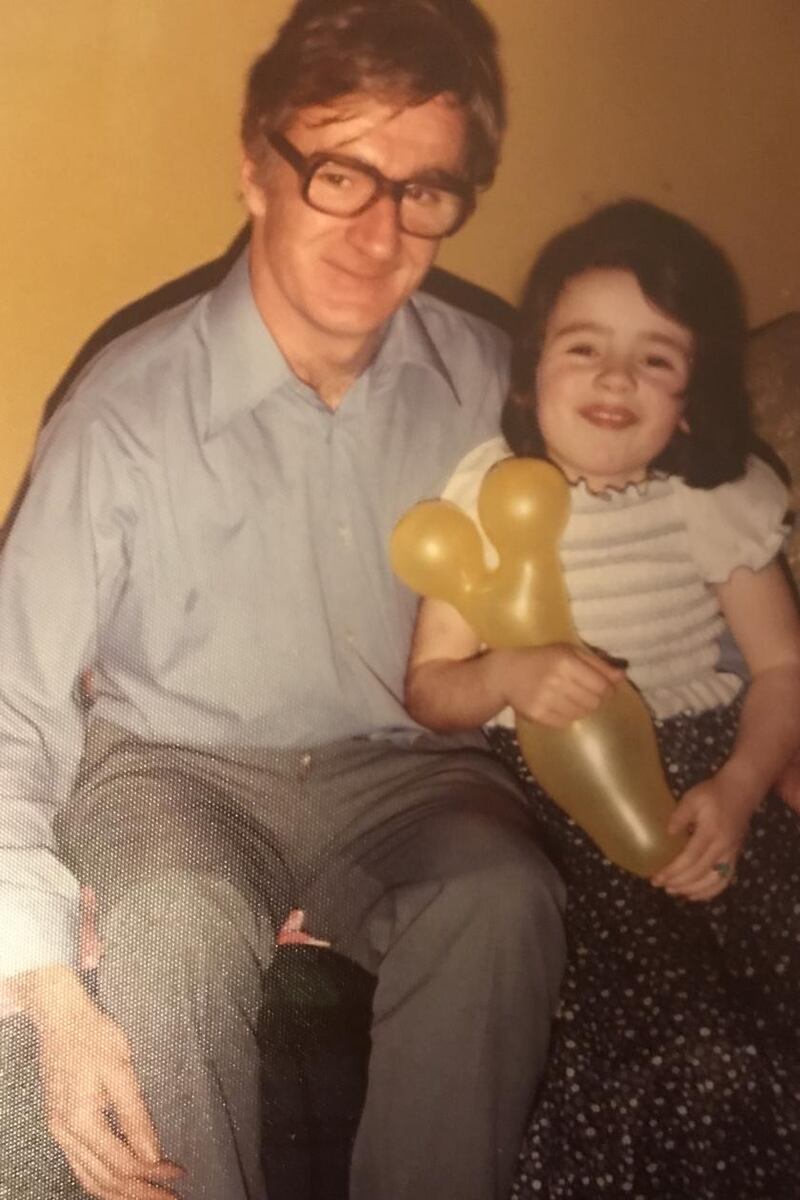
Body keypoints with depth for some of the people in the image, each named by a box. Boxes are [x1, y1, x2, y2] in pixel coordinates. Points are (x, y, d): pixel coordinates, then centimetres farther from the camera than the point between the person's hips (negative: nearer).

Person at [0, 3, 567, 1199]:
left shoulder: (483, 378, -4)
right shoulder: (133, 406, -15)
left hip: (404, 768, 3)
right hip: (176, 772, -2)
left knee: (503, 896, -30)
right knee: (182, 932, -35)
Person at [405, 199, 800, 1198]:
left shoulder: (717, 499, 1)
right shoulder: (485, 497, 0)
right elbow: (428, 691, 3)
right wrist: (509, 676, -19)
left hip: (700, 784, 2)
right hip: (545, 800, -1)